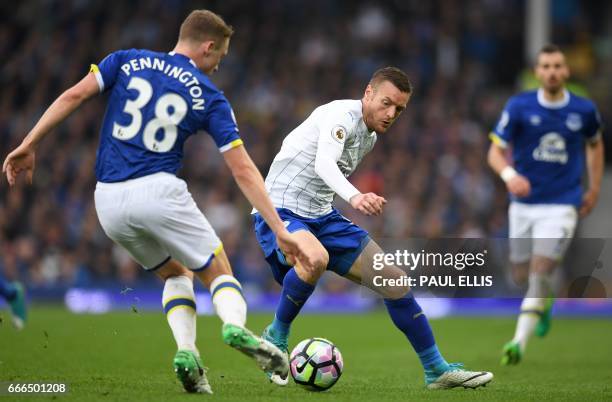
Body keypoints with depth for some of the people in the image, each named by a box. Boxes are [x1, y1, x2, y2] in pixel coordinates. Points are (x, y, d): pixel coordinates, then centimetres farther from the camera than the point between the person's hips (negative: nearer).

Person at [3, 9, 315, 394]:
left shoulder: (127, 61, 11)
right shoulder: (209, 97, 5)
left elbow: (74, 95, -1)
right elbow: (243, 170, 1)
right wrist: (281, 230, 2)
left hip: (109, 201, 4)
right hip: (158, 191, -4)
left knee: (175, 273, 24)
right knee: (219, 273, 12)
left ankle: (186, 350, 0)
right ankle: (235, 325, -22)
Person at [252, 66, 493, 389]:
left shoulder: (370, 137, 10)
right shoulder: (343, 115, -19)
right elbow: (323, 163, -39)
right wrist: (354, 197, -57)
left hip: (323, 216, 9)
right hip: (280, 210, -9)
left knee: (395, 282, 3)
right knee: (316, 258, -40)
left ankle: (437, 370, 14)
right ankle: (276, 338, -16)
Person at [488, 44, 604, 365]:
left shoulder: (584, 110, -2)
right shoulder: (518, 107, -6)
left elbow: (595, 143, 18)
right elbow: (495, 151, -6)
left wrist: (594, 189, 15)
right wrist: (510, 175, -28)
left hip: (562, 204, -2)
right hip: (523, 203, 2)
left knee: (541, 272, -17)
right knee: (522, 275, 11)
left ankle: (519, 341, -15)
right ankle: (545, 301, 46)